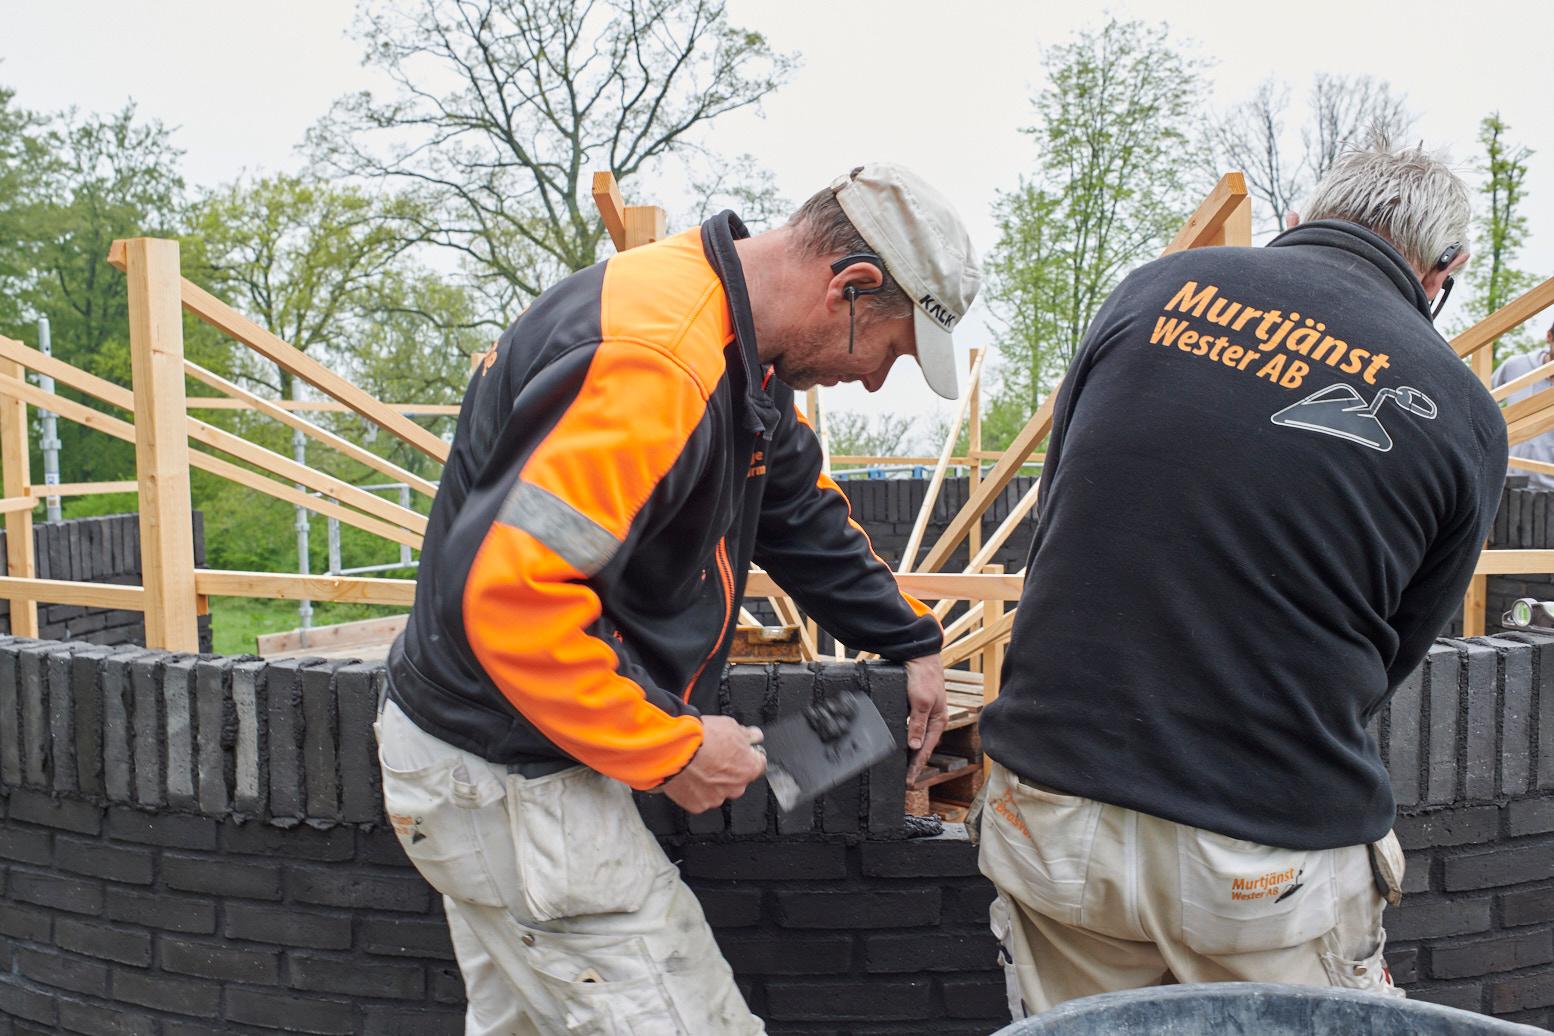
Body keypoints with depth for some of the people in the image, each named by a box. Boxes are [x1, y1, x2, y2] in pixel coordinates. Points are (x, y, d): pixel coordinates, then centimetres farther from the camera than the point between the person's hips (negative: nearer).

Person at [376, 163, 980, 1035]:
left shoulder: (739, 349, 6)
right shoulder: (652, 362, -28)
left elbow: (802, 507, 19)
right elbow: (509, 595, -32)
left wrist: (910, 640, 19)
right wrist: (671, 751, -21)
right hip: (509, 783, -10)